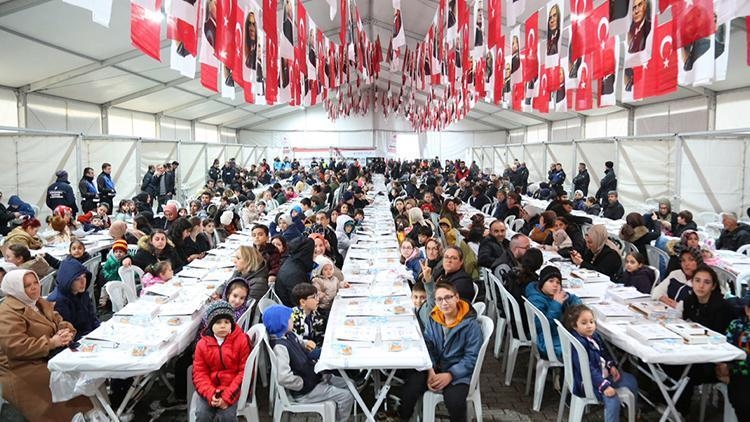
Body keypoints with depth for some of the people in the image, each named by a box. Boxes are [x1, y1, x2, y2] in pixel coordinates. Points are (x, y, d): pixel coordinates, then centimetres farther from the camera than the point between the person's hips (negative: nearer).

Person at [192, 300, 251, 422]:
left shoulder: (242, 340, -7)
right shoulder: (202, 344, 1)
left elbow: (245, 372, -9)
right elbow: (199, 374, -1)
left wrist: (227, 396, -17)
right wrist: (211, 394, -19)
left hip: (233, 387, -2)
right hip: (210, 388, 3)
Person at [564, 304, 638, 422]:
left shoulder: (594, 335, 0)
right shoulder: (578, 344, -29)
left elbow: (604, 352, 17)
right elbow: (588, 369, -30)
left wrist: (612, 366, 1)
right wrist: (604, 385, -31)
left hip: (604, 372, 10)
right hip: (589, 381, -10)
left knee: (631, 380, 16)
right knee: (612, 399, -28)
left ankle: (632, 411, 37)